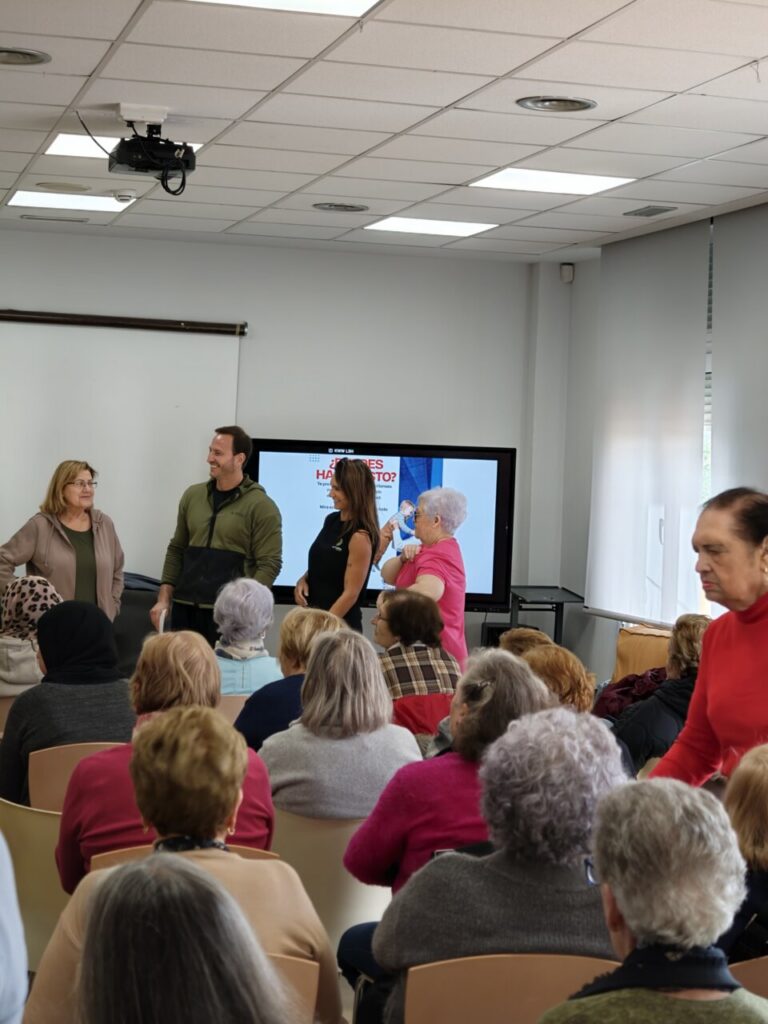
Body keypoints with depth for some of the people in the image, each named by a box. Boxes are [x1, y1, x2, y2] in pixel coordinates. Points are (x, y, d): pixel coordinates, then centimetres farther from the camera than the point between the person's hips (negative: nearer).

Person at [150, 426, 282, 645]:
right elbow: (176, 550, 17)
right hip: (185, 609, 5)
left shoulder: (260, 506, -5)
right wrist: (164, 599, 8)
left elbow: (269, 564, -9)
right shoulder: (192, 496, 12)